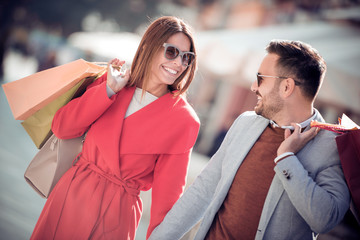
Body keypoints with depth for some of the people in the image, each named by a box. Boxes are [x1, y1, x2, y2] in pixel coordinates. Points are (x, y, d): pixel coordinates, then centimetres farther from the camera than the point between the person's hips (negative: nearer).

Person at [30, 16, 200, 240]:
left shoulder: (183, 120, -12)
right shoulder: (112, 82, -1)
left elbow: (168, 192, -10)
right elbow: (61, 128, -6)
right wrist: (108, 90, -14)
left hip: (116, 213, -3)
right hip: (70, 195, 4)